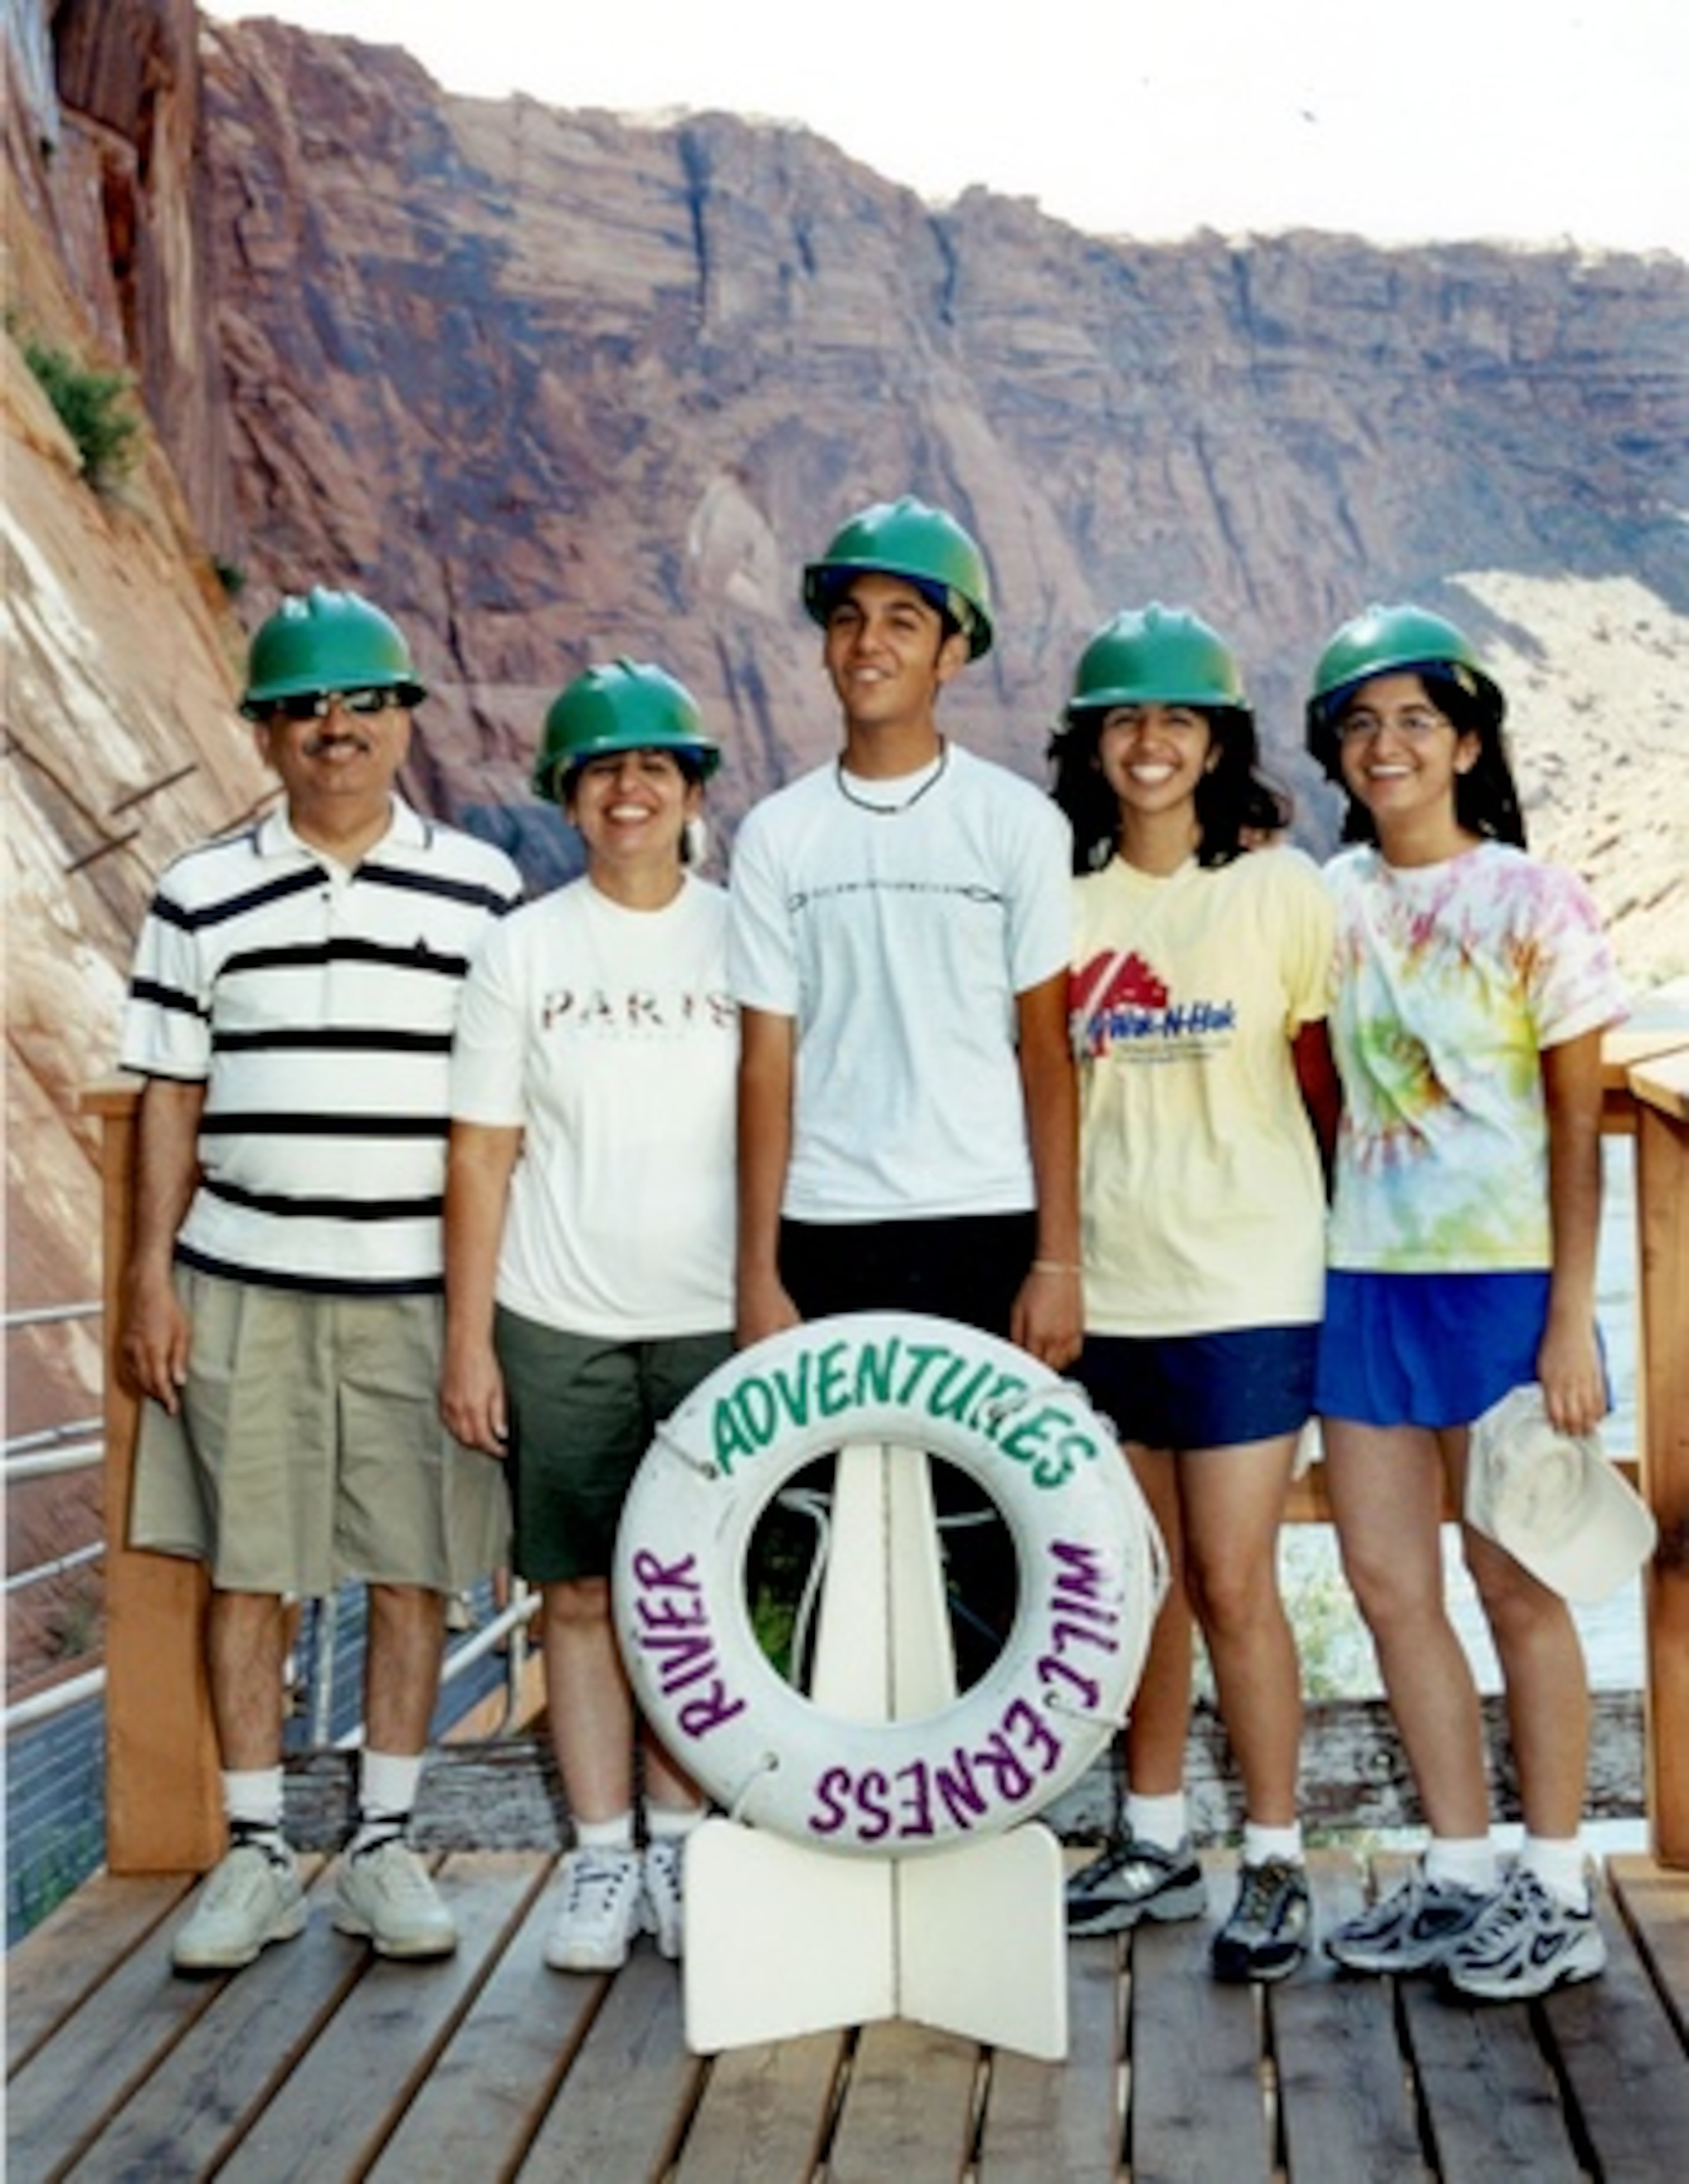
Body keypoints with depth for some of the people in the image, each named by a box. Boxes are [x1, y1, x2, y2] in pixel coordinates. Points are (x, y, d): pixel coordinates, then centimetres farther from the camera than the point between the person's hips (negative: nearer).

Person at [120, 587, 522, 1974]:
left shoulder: (482, 890, 6)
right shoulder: (202, 897, 7)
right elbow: (171, 1097, 8)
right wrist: (152, 1273, 2)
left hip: (421, 1288, 0)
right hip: (243, 1285, 1)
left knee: (415, 1569, 4)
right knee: (248, 1569, 4)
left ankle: (385, 1846, 17)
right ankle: (258, 1855, 16)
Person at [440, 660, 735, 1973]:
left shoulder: (744, 940, 2)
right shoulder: (525, 949, 4)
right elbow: (481, 1155, 3)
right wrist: (468, 1339, 0)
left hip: (716, 1321, 0)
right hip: (559, 1325, 1)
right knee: (581, 1594, 5)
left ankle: (682, 1847, 18)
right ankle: (602, 1858, 16)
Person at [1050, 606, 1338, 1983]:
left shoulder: (1279, 889, -3)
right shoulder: (1061, 899, 5)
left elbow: (1331, 1084, 0)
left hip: (1246, 1288, -4)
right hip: (1105, 1290, 4)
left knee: (1233, 1581, -4)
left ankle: (1277, 1863, 11)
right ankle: (1155, 1840, 27)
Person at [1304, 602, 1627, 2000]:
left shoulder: (1534, 903, -6)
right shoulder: (1330, 899, 7)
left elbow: (1578, 1123, -7)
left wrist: (1571, 1316, -12)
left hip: (1503, 1281, -5)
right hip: (1367, 1281, 5)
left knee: (1515, 1586, 2)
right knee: (1389, 1583, 7)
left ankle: (1557, 1896, 16)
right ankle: (1460, 1874, 21)